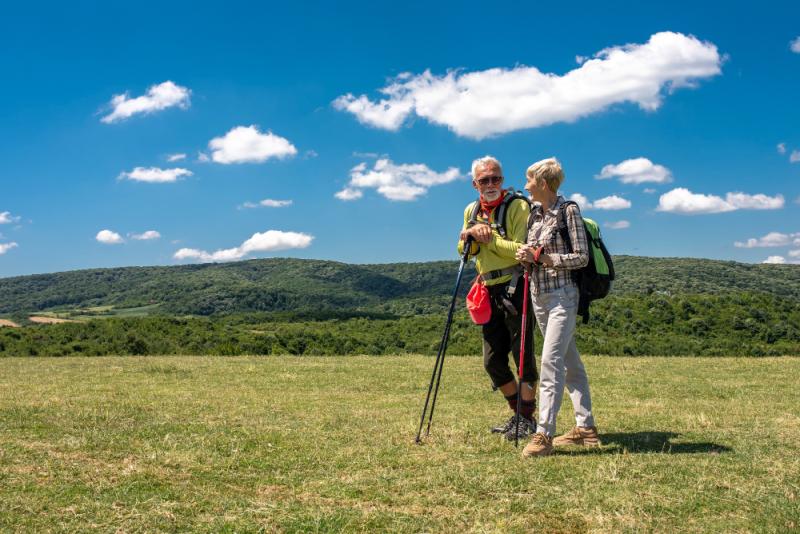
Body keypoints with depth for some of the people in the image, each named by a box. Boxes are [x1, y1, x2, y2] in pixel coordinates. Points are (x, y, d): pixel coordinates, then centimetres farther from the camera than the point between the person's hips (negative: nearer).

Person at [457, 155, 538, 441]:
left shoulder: (518, 206, -8)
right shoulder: (471, 210, 14)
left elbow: (521, 250, -19)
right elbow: (463, 251, 14)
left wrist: (488, 238, -15)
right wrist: (471, 234, -5)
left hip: (516, 287, -7)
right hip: (490, 291, 8)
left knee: (523, 355, -2)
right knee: (492, 361, 12)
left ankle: (527, 418, 11)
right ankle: (518, 413, 28)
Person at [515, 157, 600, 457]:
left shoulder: (568, 210, -9)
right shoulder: (534, 212, 12)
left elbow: (582, 257, -12)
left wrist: (542, 258, -18)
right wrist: (525, 256, -2)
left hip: (562, 295, -8)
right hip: (539, 295, 8)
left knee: (551, 360, -15)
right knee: (570, 362, 12)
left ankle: (544, 434, -14)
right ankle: (586, 428, 19)